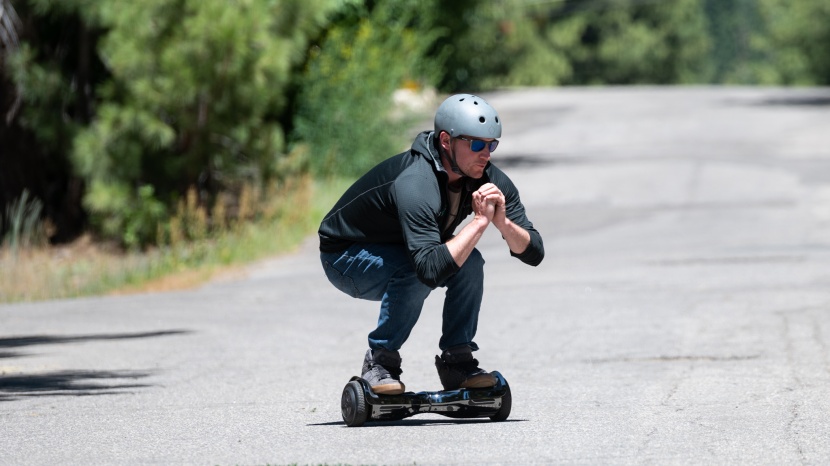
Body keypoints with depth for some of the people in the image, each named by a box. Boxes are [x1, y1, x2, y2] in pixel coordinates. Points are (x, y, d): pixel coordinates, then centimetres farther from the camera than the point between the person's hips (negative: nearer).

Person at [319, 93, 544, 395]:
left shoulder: (489, 180, -14)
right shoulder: (414, 184, -38)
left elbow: (533, 253, -14)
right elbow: (431, 270, -47)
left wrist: (502, 221, -33)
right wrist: (481, 221, -41)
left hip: (396, 252, 6)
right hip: (345, 257, -6)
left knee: (469, 262, -19)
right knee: (415, 273, -34)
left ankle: (457, 362, -7)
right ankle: (379, 363, -17)